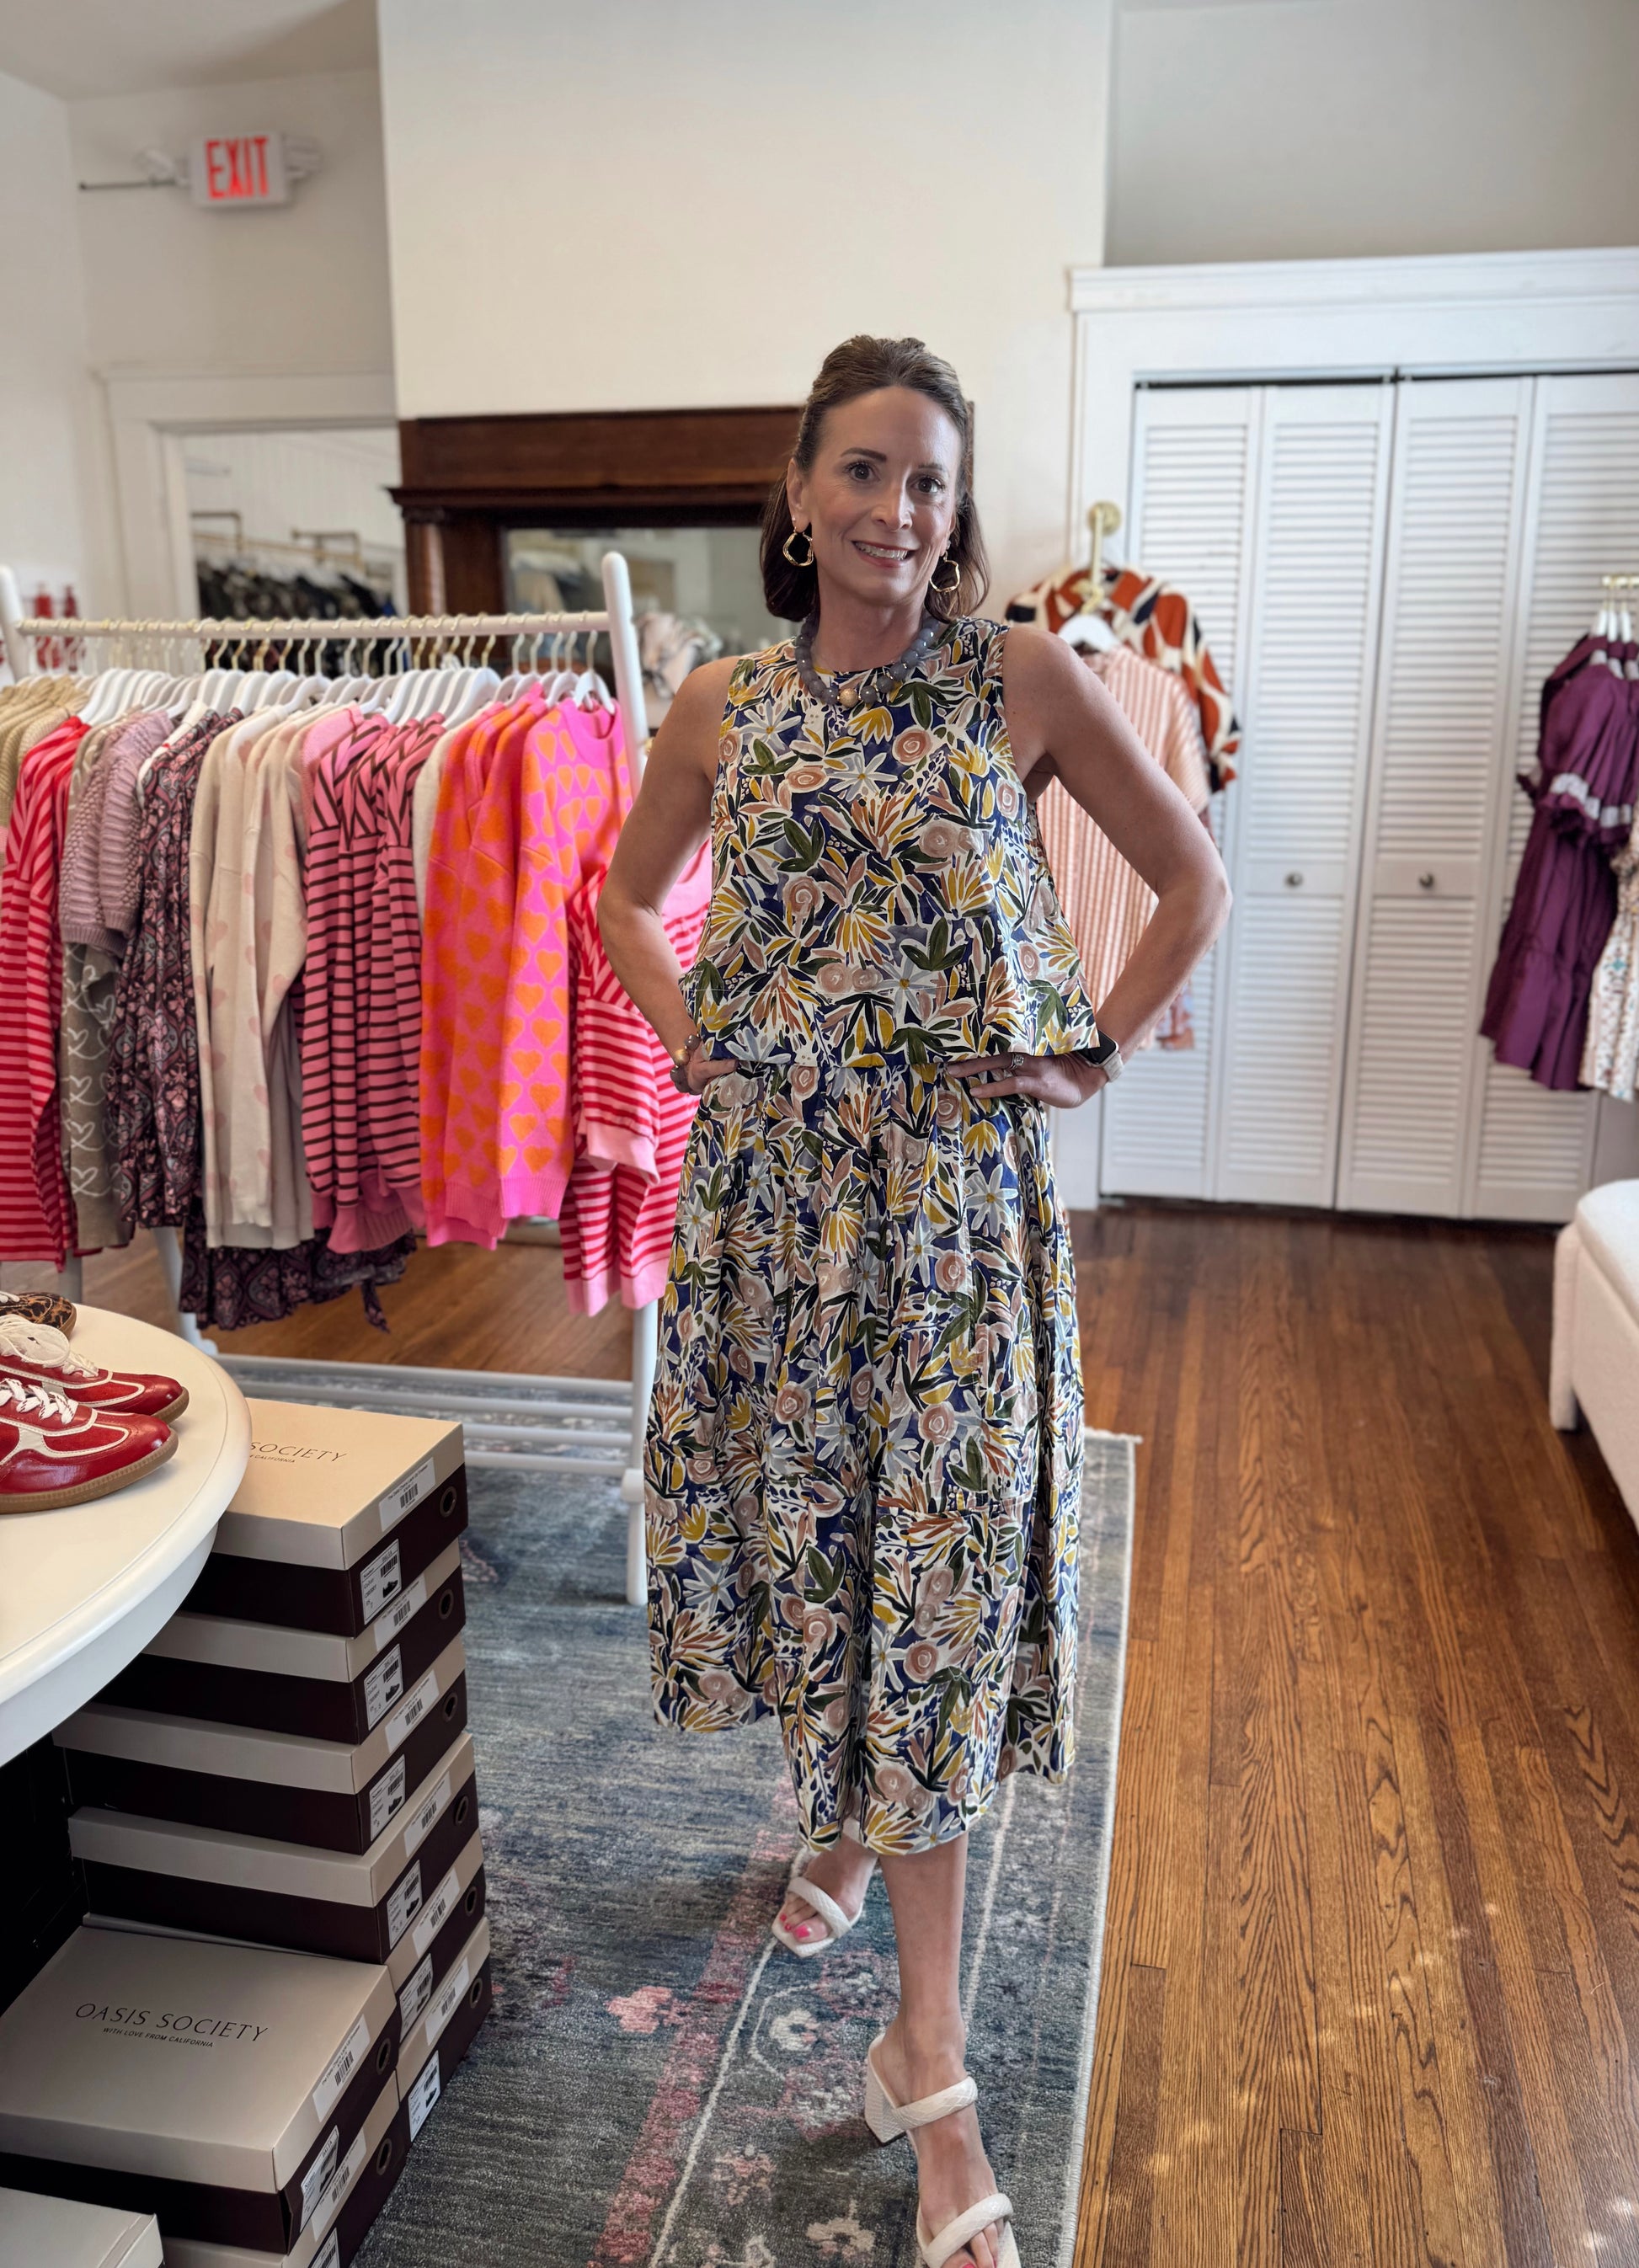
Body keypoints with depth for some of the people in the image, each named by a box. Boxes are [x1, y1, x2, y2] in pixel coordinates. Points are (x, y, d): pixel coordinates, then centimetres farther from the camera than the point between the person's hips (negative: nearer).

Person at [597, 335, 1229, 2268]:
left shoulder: (1026, 683, -2)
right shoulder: (724, 706, 5)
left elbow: (1193, 881, 7)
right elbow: (627, 896, 20)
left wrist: (1098, 1052, -1)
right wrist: (688, 1031, 5)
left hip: (958, 1189, -3)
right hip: (769, 1179, 3)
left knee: (938, 1560, -1)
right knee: (795, 1520, 14)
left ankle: (926, 2052, 11)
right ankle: (837, 1826, 44)